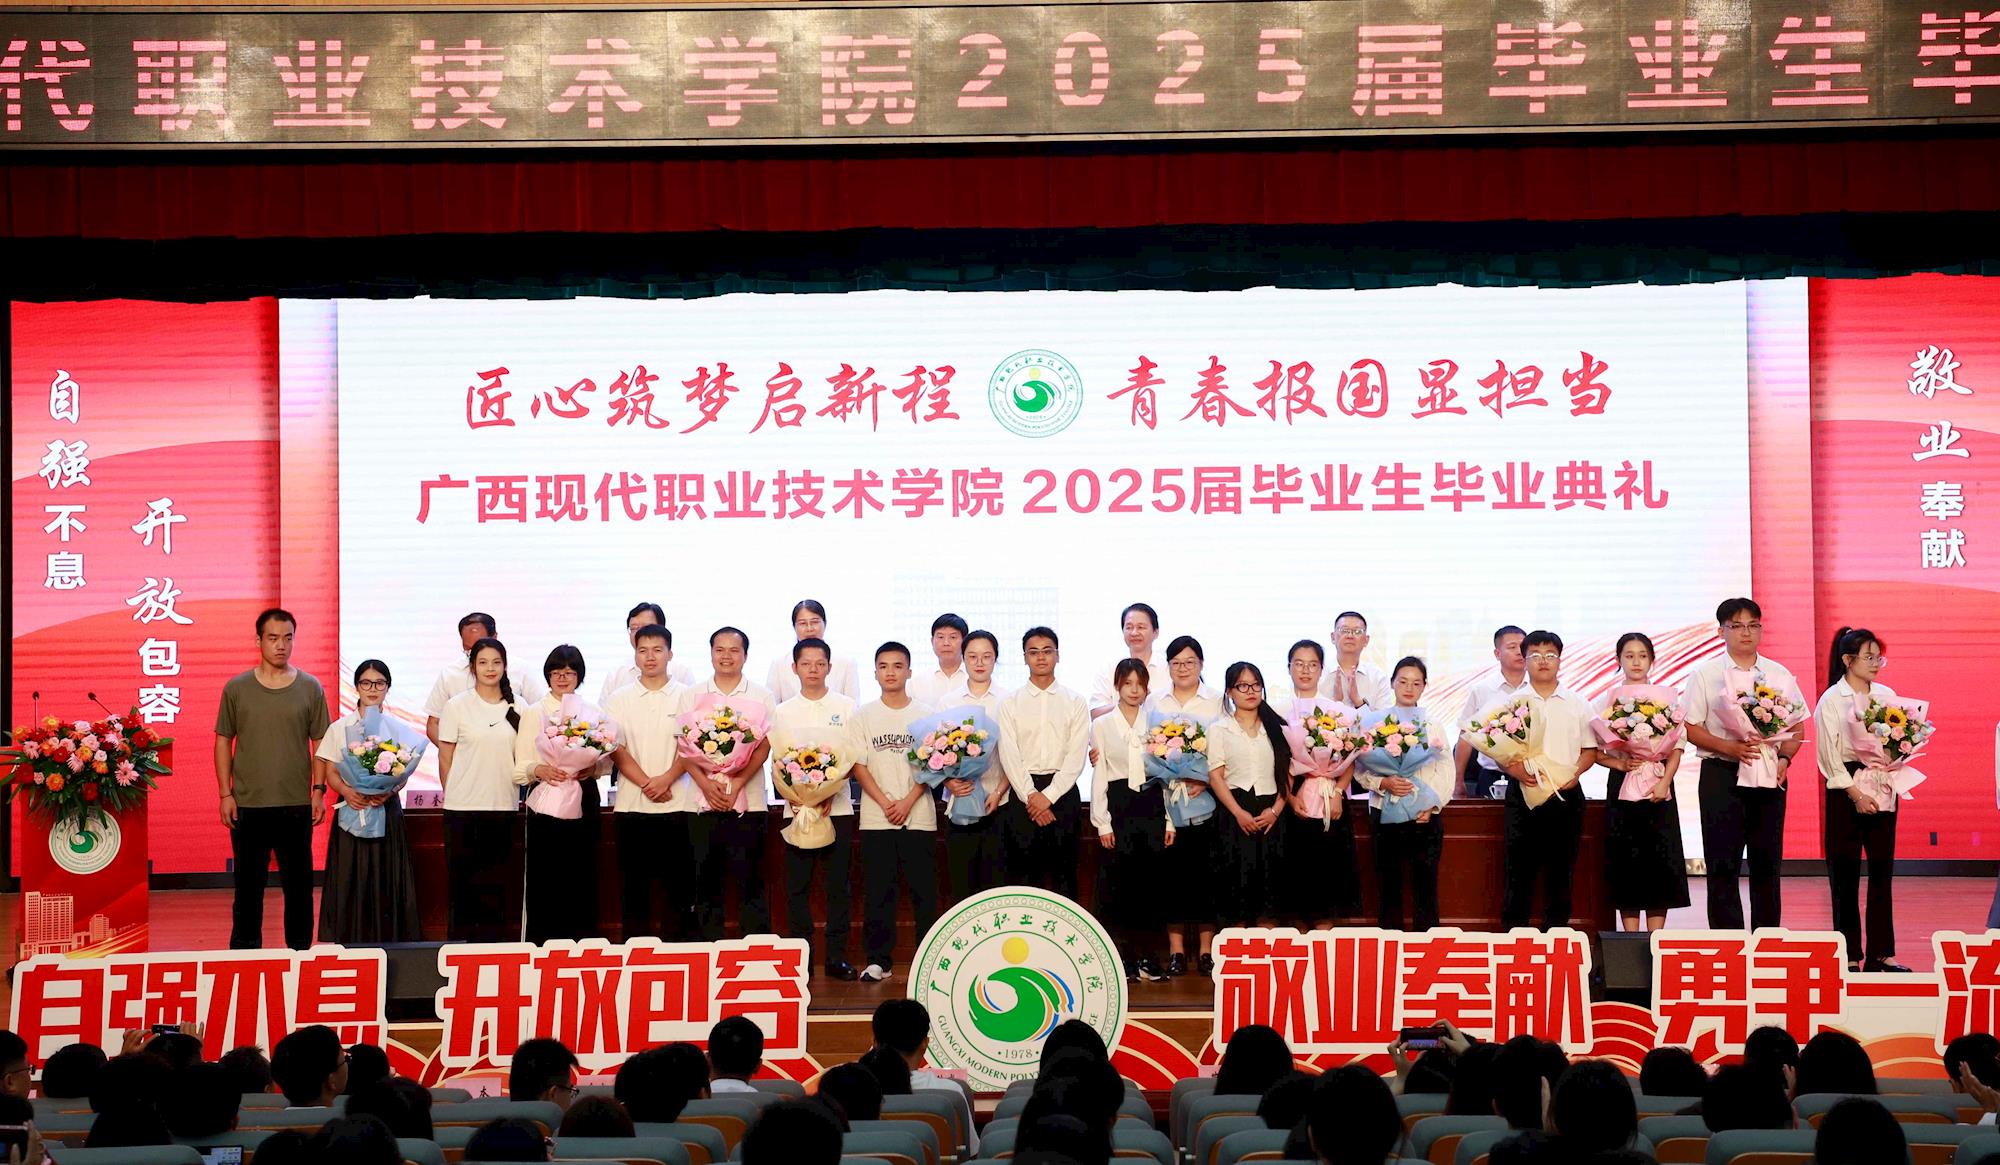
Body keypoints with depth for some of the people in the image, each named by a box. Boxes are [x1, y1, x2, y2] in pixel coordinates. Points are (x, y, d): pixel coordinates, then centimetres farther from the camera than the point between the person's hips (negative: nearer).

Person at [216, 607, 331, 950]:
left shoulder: (311, 688, 4)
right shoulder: (237, 689, 3)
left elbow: (321, 742, 7)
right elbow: (223, 742, 6)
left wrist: (319, 790, -1)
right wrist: (225, 794, -1)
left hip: (297, 805, 0)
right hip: (247, 805, 0)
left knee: (298, 883, 6)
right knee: (248, 883, 7)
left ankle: (300, 949, 16)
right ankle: (244, 950, 16)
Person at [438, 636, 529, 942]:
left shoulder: (517, 707, 6)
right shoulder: (456, 706, 0)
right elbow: (445, 759, 4)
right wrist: (454, 794, 5)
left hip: (505, 807, 2)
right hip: (463, 808, -2)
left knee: (497, 882, 5)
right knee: (463, 880, 2)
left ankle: (494, 944, 12)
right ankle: (460, 941, 9)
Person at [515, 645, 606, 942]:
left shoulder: (594, 714, 11)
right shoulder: (533, 713, 8)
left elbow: (607, 761, 10)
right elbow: (520, 767, 3)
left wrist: (593, 768, -12)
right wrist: (539, 770, -18)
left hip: (583, 806, 1)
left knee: (582, 881, 1)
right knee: (543, 884, -3)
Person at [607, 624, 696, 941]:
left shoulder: (685, 697, 6)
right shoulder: (620, 699, 7)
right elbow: (615, 750, 0)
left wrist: (666, 779, -16)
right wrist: (647, 784, -12)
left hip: (676, 806, -1)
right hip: (631, 806, 1)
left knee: (676, 884, 1)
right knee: (633, 884, 4)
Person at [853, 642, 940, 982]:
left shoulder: (926, 715, 5)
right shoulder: (864, 716, 7)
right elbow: (859, 766, 2)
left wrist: (908, 802, -10)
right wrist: (884, 802, -10)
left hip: (918, 817, -1)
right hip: (876, 819, 1)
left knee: (924, 890, -1)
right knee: (877, 892, 1)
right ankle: (878, 960, 7)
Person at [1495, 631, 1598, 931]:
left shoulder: (1577, 704, 9)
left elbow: (1590, 749, 10)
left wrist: (1575, 772, -9)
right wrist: (1514, 769, -15)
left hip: (1566, 793, 1)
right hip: (1523, 792, -1)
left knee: (1561, 871, 4)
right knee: (1519, 869, -2)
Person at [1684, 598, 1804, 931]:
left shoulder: (1780, 675, 11)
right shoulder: (1706, 675, 2)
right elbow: (1690, 728, -2)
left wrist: (1784, 758, -6)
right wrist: (1729, 747, -15)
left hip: (1769, 776, 3)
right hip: (1722, 775, -2)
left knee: (1767, 862, 5)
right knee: (1723, 864, -3)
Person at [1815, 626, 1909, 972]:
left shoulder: (1887, 695, 10)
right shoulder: (1831, 700, -3)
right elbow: (1829, 755, -7)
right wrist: (1856, 794, -13)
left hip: (1882, 789, 4)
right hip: (1846, 791, -4)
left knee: (1882, 871, 3)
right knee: (1845, 875, -1)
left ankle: (1881, 953, 8)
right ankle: (1849, 955, 5)